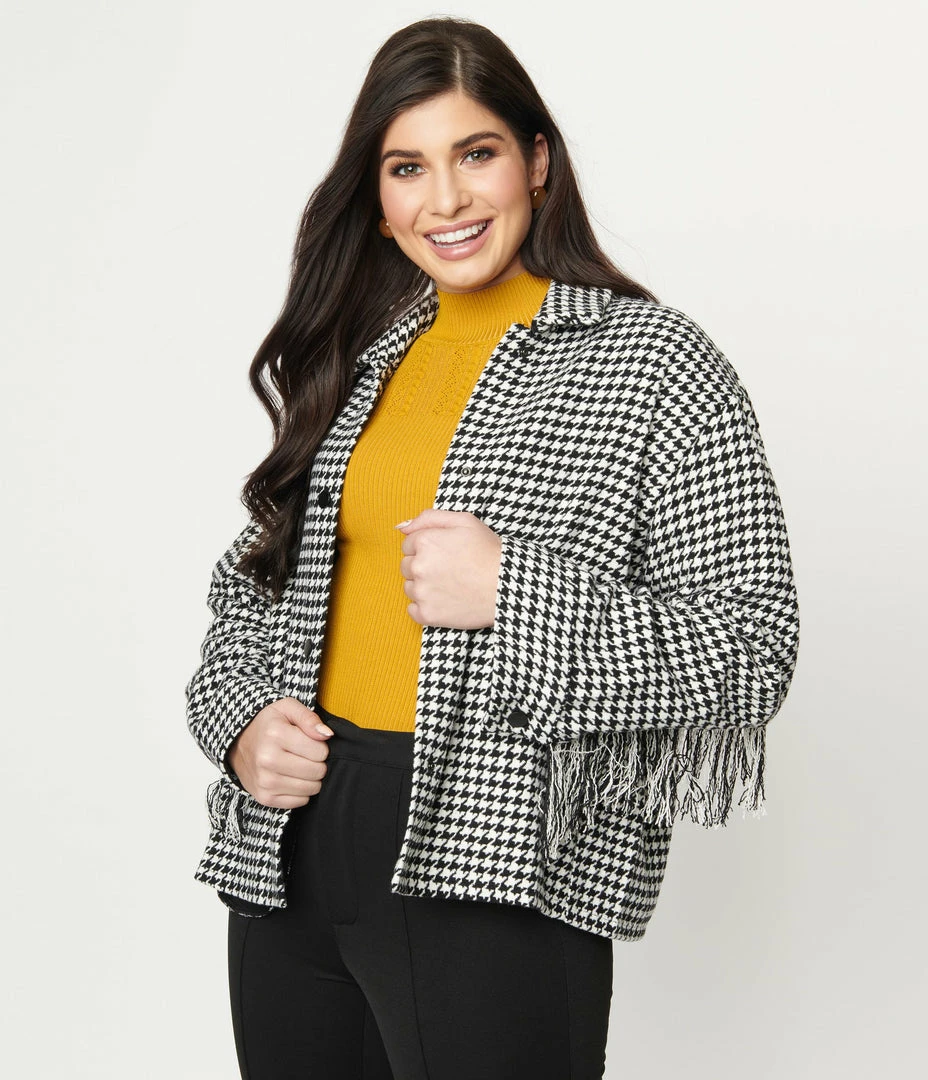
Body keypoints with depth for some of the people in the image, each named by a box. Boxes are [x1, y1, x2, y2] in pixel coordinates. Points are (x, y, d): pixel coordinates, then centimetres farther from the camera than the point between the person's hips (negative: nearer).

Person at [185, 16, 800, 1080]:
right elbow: (255, 578, 18)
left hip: (493, 879, -5)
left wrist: (513, 594, -21)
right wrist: (240, 718, -2)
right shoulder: (356, 355, 10)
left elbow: (751, 651, -11)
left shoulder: (654, 361, -6)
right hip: (288, 843, 6)